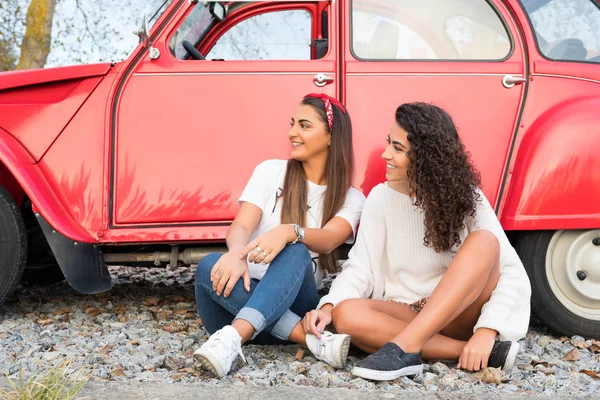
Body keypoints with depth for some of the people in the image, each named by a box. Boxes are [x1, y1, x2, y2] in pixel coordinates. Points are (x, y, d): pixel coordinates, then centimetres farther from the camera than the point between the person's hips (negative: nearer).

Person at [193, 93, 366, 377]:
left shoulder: (350, 198, 4)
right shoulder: (270, 171, 7)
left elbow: (328, 241, -17)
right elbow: (240, 227, -7)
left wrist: (289, 232, -40)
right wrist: (236, 254, -32)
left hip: (292, 304, -1)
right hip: (245, 291, 2)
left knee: (296, 252, -32)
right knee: (211, 266, -32)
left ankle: (233, 338, -51)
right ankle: (313, 339, -40)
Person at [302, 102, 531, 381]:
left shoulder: (464, 196, -8)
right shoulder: (381, 198, -2)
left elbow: (513, 272, -15)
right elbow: (360, 267, -5)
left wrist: (487, 330, -29)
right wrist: (329, 305, -25)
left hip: (458, 314, -1)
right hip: (404, 315, 2)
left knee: (484, 241, -28)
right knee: (347, 315, -31)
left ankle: (404, 348, -37)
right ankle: (473, 351, -28)